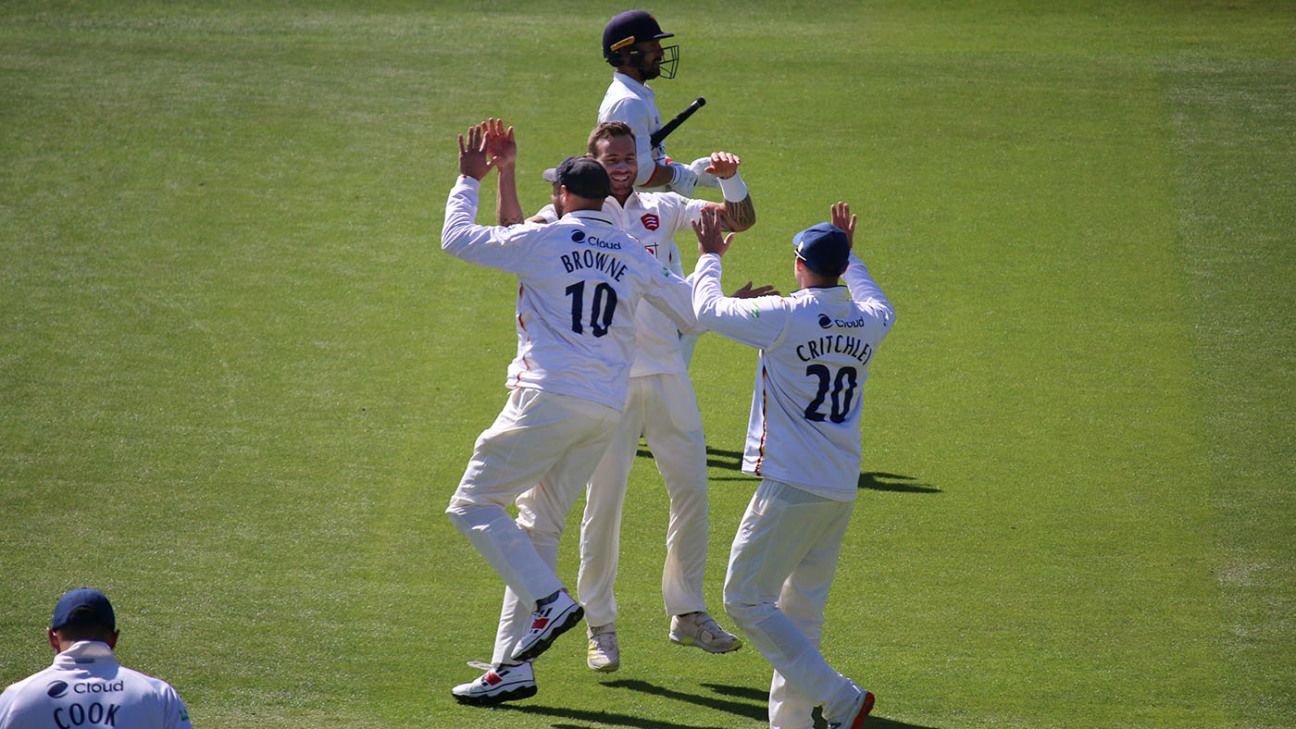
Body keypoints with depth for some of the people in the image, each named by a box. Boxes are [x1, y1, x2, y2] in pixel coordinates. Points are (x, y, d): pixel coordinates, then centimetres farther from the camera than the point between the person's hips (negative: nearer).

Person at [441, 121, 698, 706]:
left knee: (473, 506, -1)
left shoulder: (544, 239, -2)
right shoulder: (636, 257, 12)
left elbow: (457, 238, 7)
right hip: (608, 412, 7)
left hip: (548, 399, -6)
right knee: (539, 526, 13)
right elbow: (692, 314, 21)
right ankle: (513, 668, 10)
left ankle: (550, 601, -18)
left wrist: (469, 180, 23)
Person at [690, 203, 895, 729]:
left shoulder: (783, 316, -12)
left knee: (746, 600, -2)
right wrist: (847, 252, 45)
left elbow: (708, 307, 3)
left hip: (790, 486, -7)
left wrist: (710, 256, 21)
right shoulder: (869, 324, 5)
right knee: (803, 607, 16)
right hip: (843, 489, 7)